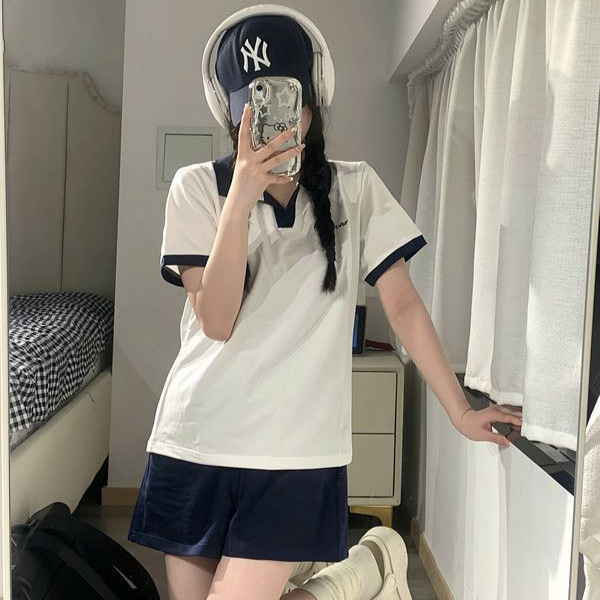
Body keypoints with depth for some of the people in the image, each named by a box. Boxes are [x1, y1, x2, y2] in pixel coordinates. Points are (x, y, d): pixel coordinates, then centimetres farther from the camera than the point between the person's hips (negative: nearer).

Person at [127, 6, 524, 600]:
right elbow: (217, 321, -10)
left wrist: (461, 412, 6)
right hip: (194, 443, 2)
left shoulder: (357, 189, 3)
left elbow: (403, 306, 5)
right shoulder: (197, 187, -1)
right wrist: (241, 199, -21)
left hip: (296, 452, -1)